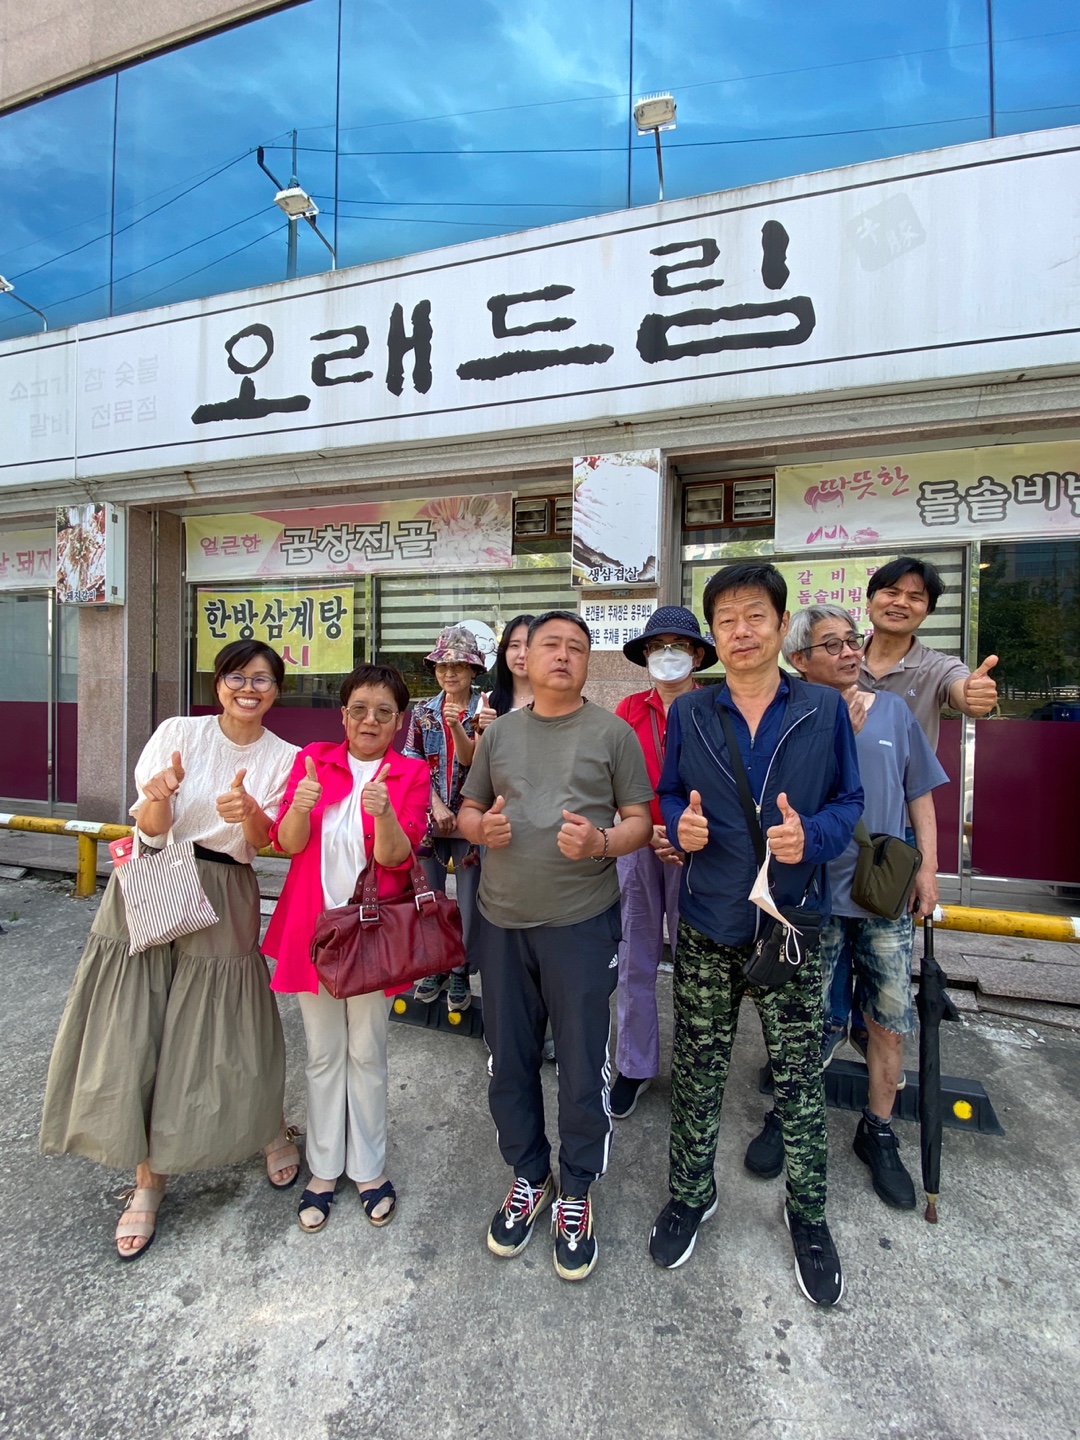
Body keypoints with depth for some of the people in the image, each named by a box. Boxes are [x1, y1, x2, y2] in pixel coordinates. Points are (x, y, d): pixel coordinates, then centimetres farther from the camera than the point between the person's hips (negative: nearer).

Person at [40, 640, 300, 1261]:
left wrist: (248, 812, -28)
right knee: (138, 1036, 6)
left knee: (223, 1035, 5)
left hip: (223, 904, -1)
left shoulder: (284, 759, 0)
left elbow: (265, 842, -7)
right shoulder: (178, 732, -2)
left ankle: (274, 1130, 36)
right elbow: (151, 830, -4)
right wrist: (158, 798, -27)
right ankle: (149, 1180, 29)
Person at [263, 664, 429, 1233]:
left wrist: (383, 813, -34)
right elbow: (288, 843, -5)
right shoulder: (313, 758, 1)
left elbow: (397, 857, -14)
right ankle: (323, 1169, 34)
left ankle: (369, 1168, 33)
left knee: (367, 1053, 12)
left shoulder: (411, 774, -4)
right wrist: (300, 806, -27)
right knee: (323, 1053, 15)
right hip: (312, 924, 2)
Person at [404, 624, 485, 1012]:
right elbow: (414, 766, 2)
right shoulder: (423, 712, 5)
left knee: (468, 900, 5)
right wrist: (436, 806, -9)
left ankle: (460, 973, 22)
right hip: (429, 817, 3)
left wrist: (457, 726, -25)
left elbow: (472, 762, -10)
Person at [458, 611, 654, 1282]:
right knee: (510, 1061, 16)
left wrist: (603, 842, -20)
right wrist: (482, 827, -8)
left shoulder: (613, 732, 0)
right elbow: (469, 810, 15)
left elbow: (641, 820, 0)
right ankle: (528, 1177, 41)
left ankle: (575, 1192, 34)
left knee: (582, 1067, 8)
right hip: (502, 921, 4)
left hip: (581, 921, -3)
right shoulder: (500, 731, 9)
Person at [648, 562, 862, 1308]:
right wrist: (679, 822, -15)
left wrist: (811, 835, -18)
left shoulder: (825, 709, -3)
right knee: (697, 1072, 16)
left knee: (800, 1077, 15)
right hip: (708, 924, 1)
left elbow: (849, 801, 1)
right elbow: (669, 797, 7)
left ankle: (808, 1215, 41)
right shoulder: (688, 714, 0)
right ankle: (691, 1194, 41)